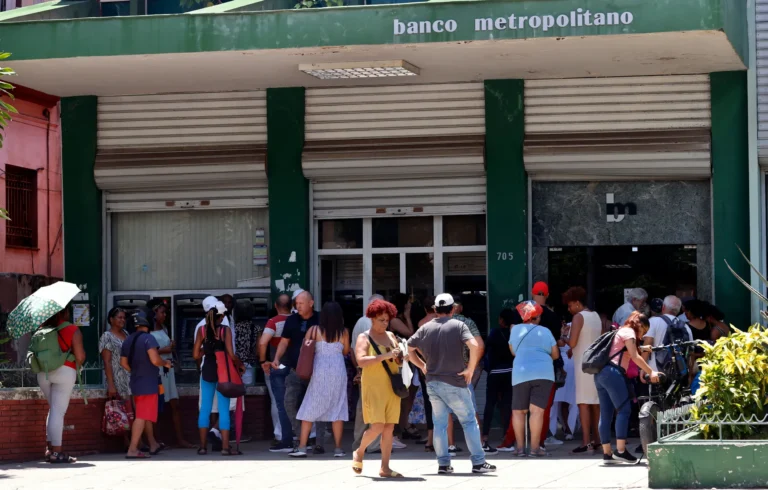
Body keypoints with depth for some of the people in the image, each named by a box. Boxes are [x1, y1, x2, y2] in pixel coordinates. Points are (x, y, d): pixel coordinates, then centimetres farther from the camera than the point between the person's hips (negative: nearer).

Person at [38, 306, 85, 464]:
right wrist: (77, 364, 12)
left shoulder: (43, 330, 8)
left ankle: (49, 448, 17)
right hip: (65, 371, -5)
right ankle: (56, 452, -7)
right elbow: (80, 356, -8)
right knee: (58, 411, -5)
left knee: (53, 409, 20)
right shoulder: (73, 330, -4)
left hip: (43, 373, 5)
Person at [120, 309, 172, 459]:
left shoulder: (128, 340, 9)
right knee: (142, 417, -7)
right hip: (148, 383, -8)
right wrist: (166, 363, -4)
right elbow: (155, 360, -24)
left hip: (136, 383, 8)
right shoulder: (148, 338, -15)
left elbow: (123, 363, 13)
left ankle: (153, 445, 34)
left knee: (146, 415, 21)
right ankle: (132, 450, -13)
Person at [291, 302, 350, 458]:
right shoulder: (343, 332, -1)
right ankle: (338, 449, 6)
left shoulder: (314, 330, -3)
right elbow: (346, 351, 9)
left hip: (319, 372, 0)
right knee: (337, 410, 6)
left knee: (309, 410, 5)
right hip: (338, 371, 0)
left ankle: (302, 447, 3)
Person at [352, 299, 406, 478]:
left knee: (389, 428, 2)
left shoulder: (391, 336, 14)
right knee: (377, 426, -11)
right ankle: (359, 452, 16)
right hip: (373, 387, -5)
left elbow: (398, 361, 22)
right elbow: (361, 361, -18)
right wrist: (385, 356, -24)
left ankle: (385, 468, 5)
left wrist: (400, 358, -2)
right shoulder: (364, 338, -3)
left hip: (391, 388, 5)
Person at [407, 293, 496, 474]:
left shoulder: (425, 328, 5)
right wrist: (470, 369, -10)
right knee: (469, 421, 3)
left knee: (440, 423, 9)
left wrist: (422, 366, 15)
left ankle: (443, 463, 7)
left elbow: (409, 349, 9)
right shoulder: (459, 326, -7)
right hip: (455, 383, -4)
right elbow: (474, 346, -20)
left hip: (433, 383, 4)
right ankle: (478, 462, 0)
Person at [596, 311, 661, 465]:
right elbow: (635, 356, -10)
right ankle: (620, 451, -14)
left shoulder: (620, 332, 30)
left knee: (606, 415, 7)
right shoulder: (628, 332, 1)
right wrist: (651, 372, -14)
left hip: (601, 373, 10)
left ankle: (607, 453, 7)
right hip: (612, 373, -10)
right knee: (624, 410, -9)